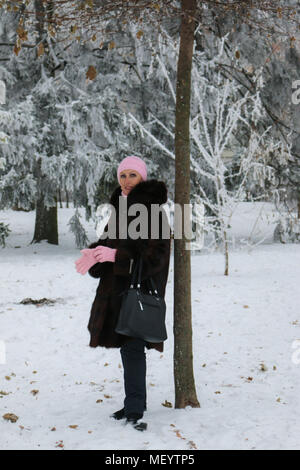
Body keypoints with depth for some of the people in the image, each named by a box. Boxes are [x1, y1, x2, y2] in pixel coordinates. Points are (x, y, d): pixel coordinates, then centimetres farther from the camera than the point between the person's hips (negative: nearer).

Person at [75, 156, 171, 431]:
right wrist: (94, 253, -10)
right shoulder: (122, 206, 12)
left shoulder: (153, 210, -14)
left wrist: (116, 255, -27)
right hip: (119, 287, 9)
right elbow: (110, 241, 13)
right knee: (129, 346, 15)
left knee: (132, 347, -11)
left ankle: (135, 412, -7)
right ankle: (135, 403, 27)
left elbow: (156, 255, -19)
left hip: (140, 288, -9)